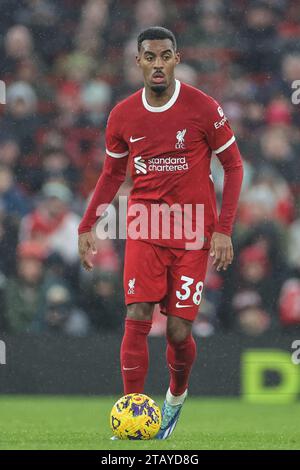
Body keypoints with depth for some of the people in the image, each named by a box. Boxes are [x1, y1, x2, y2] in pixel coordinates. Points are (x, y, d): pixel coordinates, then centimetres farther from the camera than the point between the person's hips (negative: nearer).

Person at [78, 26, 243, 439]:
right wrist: (86, 226, 8)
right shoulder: (123, 116, 2)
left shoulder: (203, 108, -8)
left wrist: (224, 229, -8)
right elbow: (112, 174, 15)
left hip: (193, 235, -2)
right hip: (144, 231, 2)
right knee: (137, 319, -12)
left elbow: (233, 166, -1)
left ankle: (177, 394, 28)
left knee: (178, 331, -3)